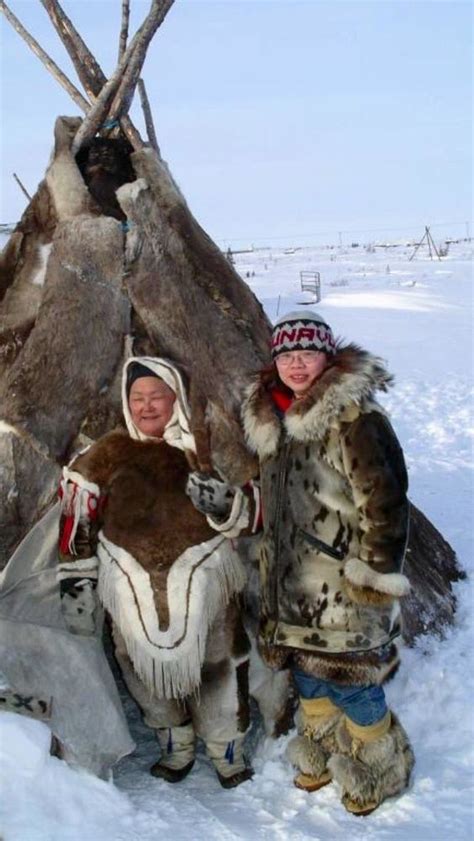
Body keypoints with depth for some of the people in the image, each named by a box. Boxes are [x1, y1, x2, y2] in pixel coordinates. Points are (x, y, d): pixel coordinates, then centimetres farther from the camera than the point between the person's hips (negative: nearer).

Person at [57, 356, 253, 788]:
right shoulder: (107, 455, 1)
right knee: (151, 673, 14)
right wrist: (76, 585, 3)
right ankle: (176, 749, 38)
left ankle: (228, 751, 32)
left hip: (204, 586, -1)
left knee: (218, 671, 7)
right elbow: (77, 524, 4)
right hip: (134, 590, 1)